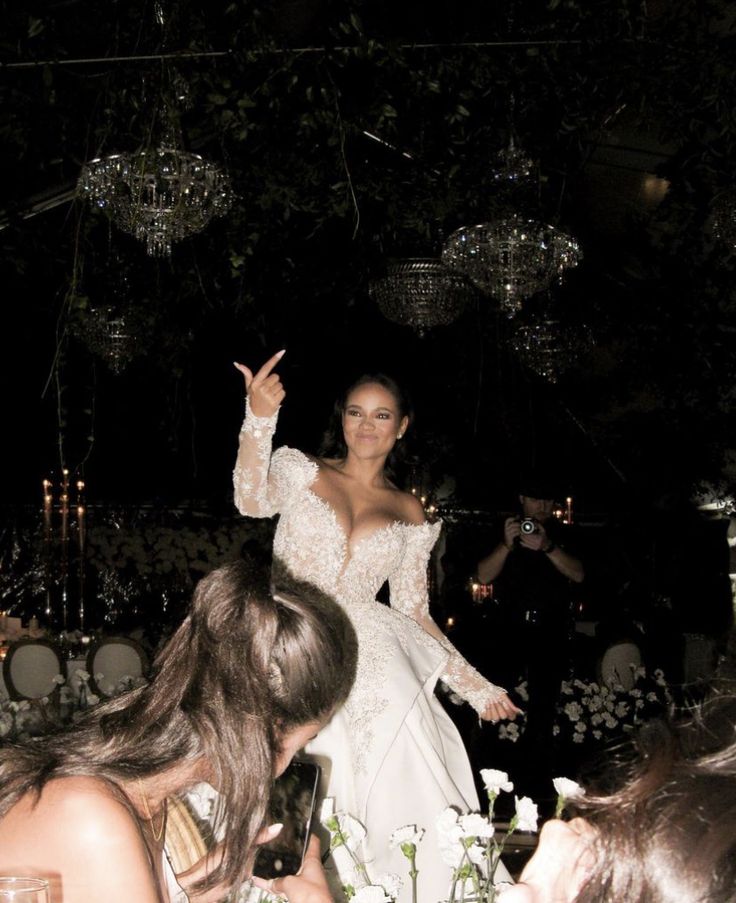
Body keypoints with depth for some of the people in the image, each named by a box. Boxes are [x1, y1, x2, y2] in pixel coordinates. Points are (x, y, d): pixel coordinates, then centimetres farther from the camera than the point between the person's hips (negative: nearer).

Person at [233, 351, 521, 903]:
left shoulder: (409, 514, 18)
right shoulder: (300, 471, 11)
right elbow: (252, 500, -11)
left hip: (370, 661, 2)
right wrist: (259, 419, -27)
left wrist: (476, 686, 14)